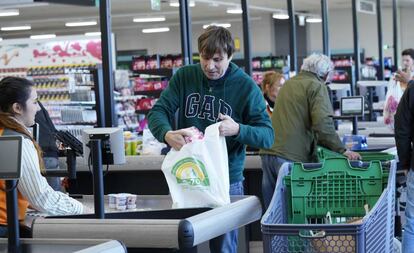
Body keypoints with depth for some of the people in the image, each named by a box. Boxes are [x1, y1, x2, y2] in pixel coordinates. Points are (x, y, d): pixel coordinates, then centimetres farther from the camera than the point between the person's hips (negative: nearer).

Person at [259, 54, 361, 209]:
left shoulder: (288, 84, 23)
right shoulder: (317, 86, -1)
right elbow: (322, 123, -16)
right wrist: (342, 150, -10)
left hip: (268, 152, 7)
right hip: (291, 156, -7)